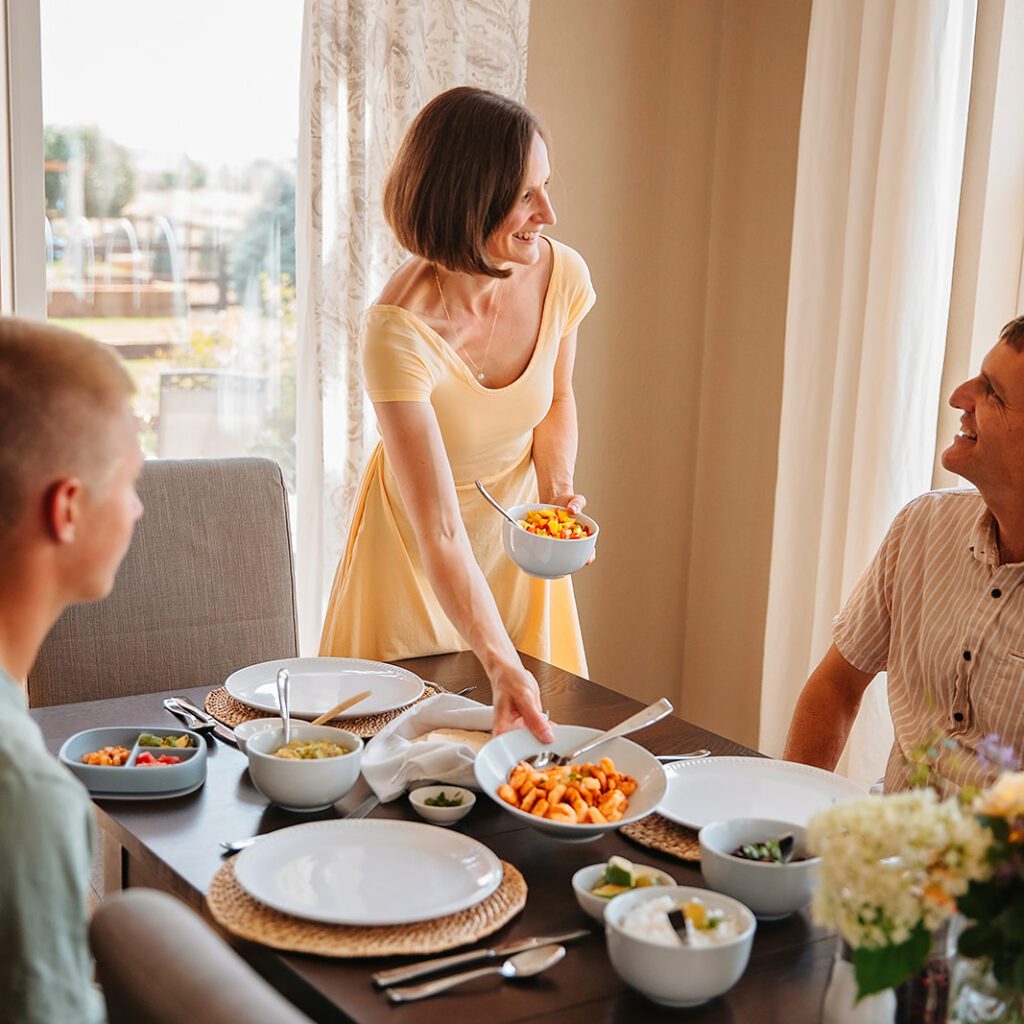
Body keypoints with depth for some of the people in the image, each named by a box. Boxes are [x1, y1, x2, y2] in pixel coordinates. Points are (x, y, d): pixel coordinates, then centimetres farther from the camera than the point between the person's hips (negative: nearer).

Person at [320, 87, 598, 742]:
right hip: (415, 546, -4)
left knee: (541, 720, 16)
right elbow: (440, 533, -36)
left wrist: (557, 489, -11)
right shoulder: (398, 331, -33)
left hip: (517, 527, 4)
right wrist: (500, 663, -45)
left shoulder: (562, 275, -18)